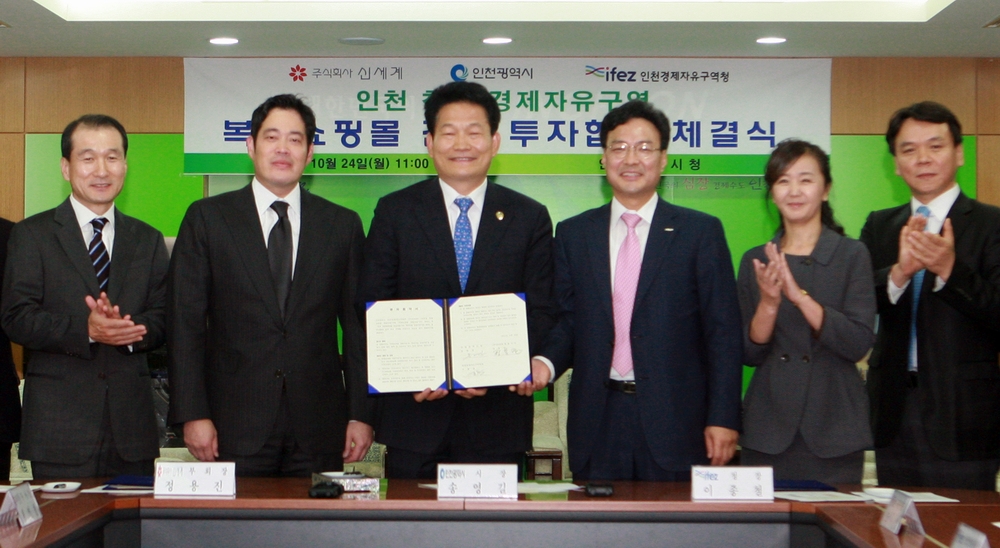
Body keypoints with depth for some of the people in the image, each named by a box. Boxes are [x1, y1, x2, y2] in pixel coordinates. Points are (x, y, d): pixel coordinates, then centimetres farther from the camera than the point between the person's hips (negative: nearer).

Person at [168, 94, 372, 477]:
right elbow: (185, 323, 2)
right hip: (235, 427, -1)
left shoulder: (343, 225, 9)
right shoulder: (207, 219, 5)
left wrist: (361, 414, 3)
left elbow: (357, 326, 8)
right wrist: (192, 414, -5)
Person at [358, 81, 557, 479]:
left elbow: (541, 312, 2)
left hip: (497, 418, 0)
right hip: (414, 411, 0)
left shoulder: (530, 218, 7)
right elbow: (373, 307, 3)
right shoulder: (395, 211, 6)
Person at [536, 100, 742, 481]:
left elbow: (723, 332, 0)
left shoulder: (701, 232, 3)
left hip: (674, 421, -2)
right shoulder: (573, 234, 10)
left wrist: (722, 418, -6)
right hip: (597, 421, 2)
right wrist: (545, 363, -12)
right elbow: (566, 322, 9)